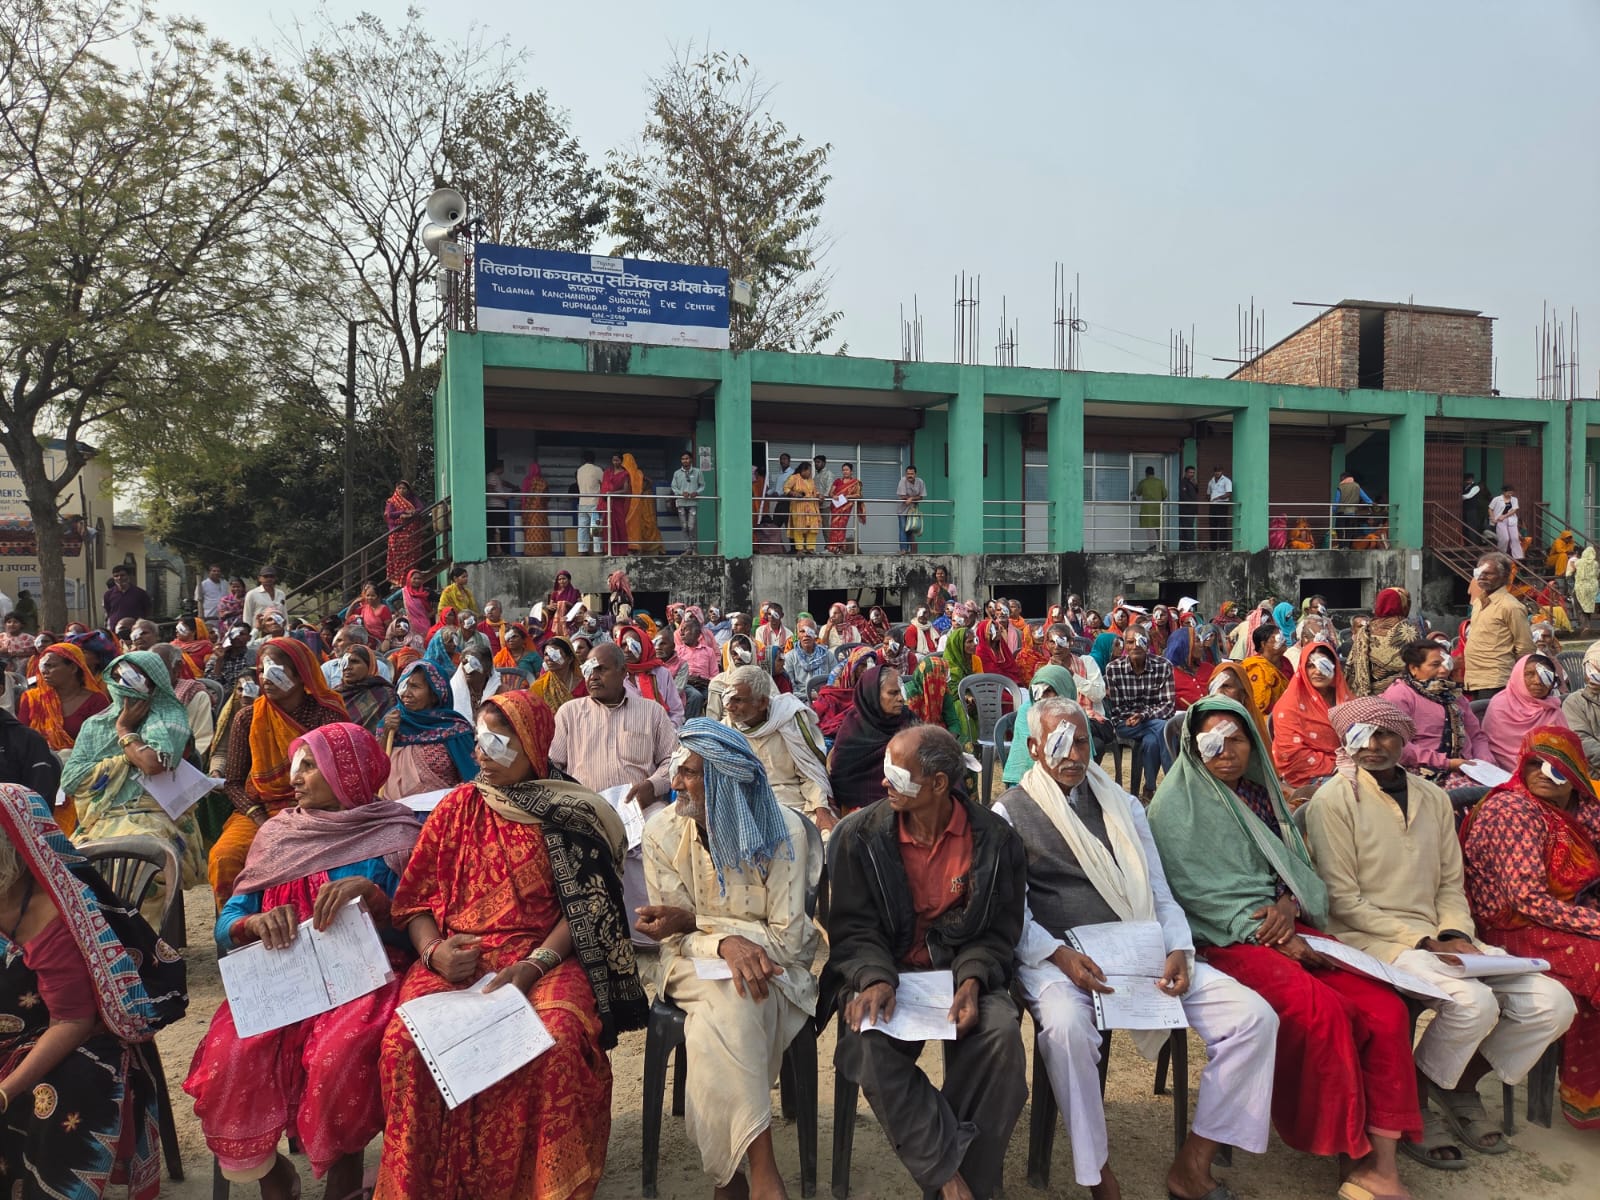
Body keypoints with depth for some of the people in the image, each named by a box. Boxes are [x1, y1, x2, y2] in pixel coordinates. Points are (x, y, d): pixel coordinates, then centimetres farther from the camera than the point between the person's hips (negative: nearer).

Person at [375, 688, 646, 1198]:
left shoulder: (568, 816, 6)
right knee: (405, 1042, -28)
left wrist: (533, 965, -16)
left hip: (544, 957, -2)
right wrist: (433, 950, -8)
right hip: (456, 960, 2)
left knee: (560, 1041, -33)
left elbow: (586, 908, -1)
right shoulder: (458, 807, 14)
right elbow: (415, 898, 12)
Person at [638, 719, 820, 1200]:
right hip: (698, 964, 1)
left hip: (773, 964, -1)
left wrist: (696, 920, -19)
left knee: (732, 1009, -34)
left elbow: (787, 939, -15)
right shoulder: (663, 831, -10)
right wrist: (726, 942, -30)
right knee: (732, 1003, -33)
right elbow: (674, 939, -7)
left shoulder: (784, 832, -16)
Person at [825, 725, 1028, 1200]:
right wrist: (876, 980, -21)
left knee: (1001, 1034, -30)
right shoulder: (859, 835, -3)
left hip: (961, 967, 0)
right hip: (881, 968, 0)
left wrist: (971, 981, -18)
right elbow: (852, 928, -2)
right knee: (872, 1041, -32)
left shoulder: (994, 838, -3)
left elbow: (999, 929, 1)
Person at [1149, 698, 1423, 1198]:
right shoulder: (1178, 804, -3)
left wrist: (1290, 904, -9)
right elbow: (1198, 890, -11)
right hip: (1222, 938, -6)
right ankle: (1350, 1150, -12)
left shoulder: (1262, 794, 17)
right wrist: (1269, 937, -16)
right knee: (1321, 1008, -30)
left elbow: (1300, 867, 15)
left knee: (1386, 1008, -15)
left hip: (1286, 926, 7)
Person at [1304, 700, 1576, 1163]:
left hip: (1436, 938, 7)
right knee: (1473, 1001, -29)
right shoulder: (1334, 800, -7)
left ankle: (1459, 1088, 14)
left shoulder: (1433, 798, 14)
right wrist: (1421, 941, -14)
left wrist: (1455, 935, -5)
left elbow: (1450, 884, 15)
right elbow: (1343, 900, -10)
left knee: (1551, 1002, -9)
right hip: (1369, 938, -7)